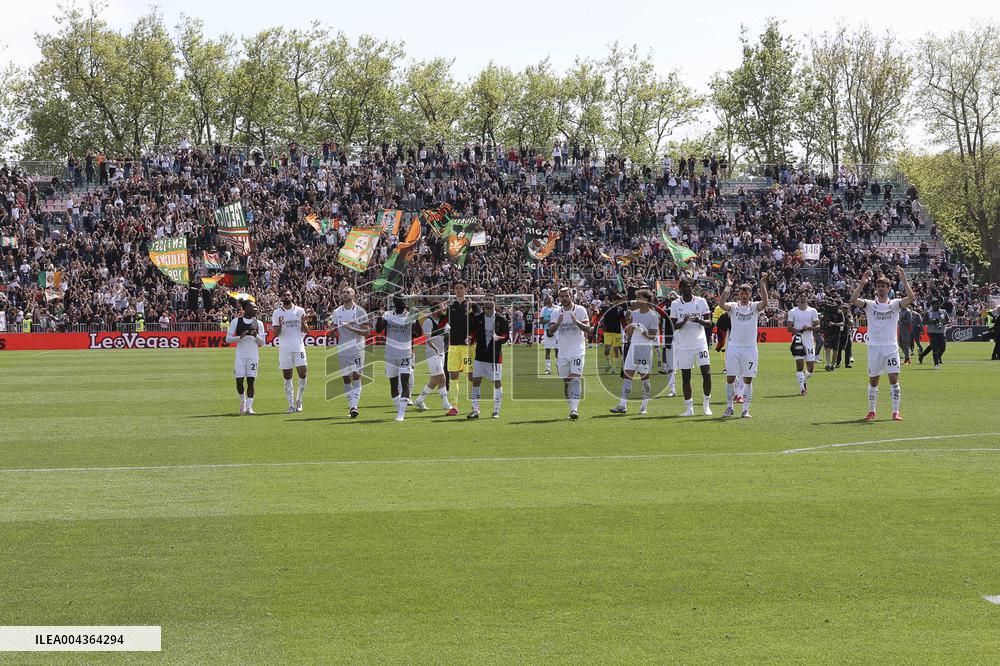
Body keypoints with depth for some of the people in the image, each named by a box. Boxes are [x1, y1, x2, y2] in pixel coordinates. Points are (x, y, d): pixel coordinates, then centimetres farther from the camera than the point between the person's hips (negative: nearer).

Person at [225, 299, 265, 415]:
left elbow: (262, 343, 6)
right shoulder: (236, 322, 2)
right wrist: (240, 337, -18)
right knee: (239, 381, -4)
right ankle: (243, 401, 23)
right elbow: (228, 338, -1)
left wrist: (255, 335, -14)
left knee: (250, 381, -5)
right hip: (240, 355, -1)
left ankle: (249, 407, -3)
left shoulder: (258, 323, 7)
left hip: (253, 356, 1)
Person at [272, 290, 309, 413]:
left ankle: (298, 399, 12)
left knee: (303, 373, -8)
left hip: (299, 347, 0)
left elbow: (305, 331, 7)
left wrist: (303, 323, -14)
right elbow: (276, 334, 2)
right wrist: (280, 326, -18)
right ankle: (291, 404, 7)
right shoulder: (277, 313, 4)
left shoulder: (300, 310, 7)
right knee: (287, 377, 1)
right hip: (284, 348, 0)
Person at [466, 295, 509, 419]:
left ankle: (496, 411, 12)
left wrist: (498, 338, -21)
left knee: (497, 383, 1)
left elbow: (507, 336, -2)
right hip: (480, 355, 2)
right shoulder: (477, 318, 3)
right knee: (476, 381, -2)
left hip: (495, 356, -2)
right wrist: (470, 340, -14)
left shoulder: (501, 319, -3)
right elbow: (473, 334, 7)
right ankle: (475, 410, 5)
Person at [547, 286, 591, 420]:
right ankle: (573, 408, 19)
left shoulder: (580, 310, -2)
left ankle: (574, 409, -24)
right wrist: (558, 323, -19)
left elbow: (588, 329, -9)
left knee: (575, 378, -17)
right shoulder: (557, 312, 8)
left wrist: (576, 322, -25)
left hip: (578, 351, -4)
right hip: (563, 352, 4)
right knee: (566, 381, 8)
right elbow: (550, 331, 0)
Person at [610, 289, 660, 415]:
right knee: (627, 375, -2)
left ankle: (645, 405, 13)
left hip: (645, 348, -5)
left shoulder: (653, 316, -7)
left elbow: (652, 336, -10)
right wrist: (629, 323, -4)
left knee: (644, 377, 2)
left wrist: (641, 330, -21)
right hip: (633, 347, 5)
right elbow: (629, 334, 13)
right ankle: (623, 405, -5)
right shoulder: (634, 313, 10)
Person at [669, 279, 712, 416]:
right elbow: (673, 326, 1)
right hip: (683, 346, 0)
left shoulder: (701, 301, 3)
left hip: (700, 343, 0)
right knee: (686, 376, 2)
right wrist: (684, 322, -19)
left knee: (707, 374, -8)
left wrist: (699, 321, -20)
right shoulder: (675, 304, 4)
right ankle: (689, 408, 9)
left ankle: (706, 404, 8)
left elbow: (709, 321, 1)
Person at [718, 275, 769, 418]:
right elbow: (722, 304, -18)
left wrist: (762, 284, -24)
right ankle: (729, 407, 14)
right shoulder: (733, 306, 3)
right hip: (733, 346, 0)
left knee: (748, 379, 2)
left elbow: (765, 302, -17)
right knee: (730, 378, 2)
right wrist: (728, 287, -21)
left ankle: (746, 409, 7)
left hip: (750, 348, 0)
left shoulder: (755, 306, 3)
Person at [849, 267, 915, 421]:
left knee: (894, 379, -6)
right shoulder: (870, 304, 3)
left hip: (891, 347, 0)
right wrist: (862, 284, -24)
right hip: (874, 347, 0)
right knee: (873, 381, 5)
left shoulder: (895, 304, 3)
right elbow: (853, 300, -14)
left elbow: (910, 298, -14)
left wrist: (904, 281, -23)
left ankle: (896, 412, -3)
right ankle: (871, 411, 16)